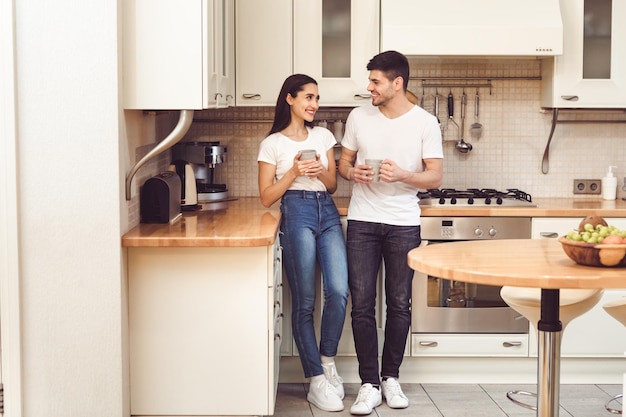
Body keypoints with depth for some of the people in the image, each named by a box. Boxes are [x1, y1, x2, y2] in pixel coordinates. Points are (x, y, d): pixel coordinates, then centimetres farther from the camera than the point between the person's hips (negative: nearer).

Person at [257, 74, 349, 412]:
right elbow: (266, 197, 2)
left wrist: (321, 172, -4)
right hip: (296, 214, -4)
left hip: (328, 213, 4)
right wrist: (294, 172, -10)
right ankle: (316, 381, 5)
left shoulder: (323, 136, 15)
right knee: (304, 302, -2)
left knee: (339, 291, -13)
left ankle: (327, 360, 9)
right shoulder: (272, 143, 3)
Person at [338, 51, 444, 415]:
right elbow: (344, 162, 13)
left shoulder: (425, 123, -2)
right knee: (362, 304, -2)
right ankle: (369, 384, 6)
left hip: (404, 224, -1)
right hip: (363, 221, 1)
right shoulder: (359, 117, 4)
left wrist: (402, 175, -21)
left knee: (399, 304, 6)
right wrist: (352, 172, -10)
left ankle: (391, 378, 22)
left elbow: (436, 177, -4)